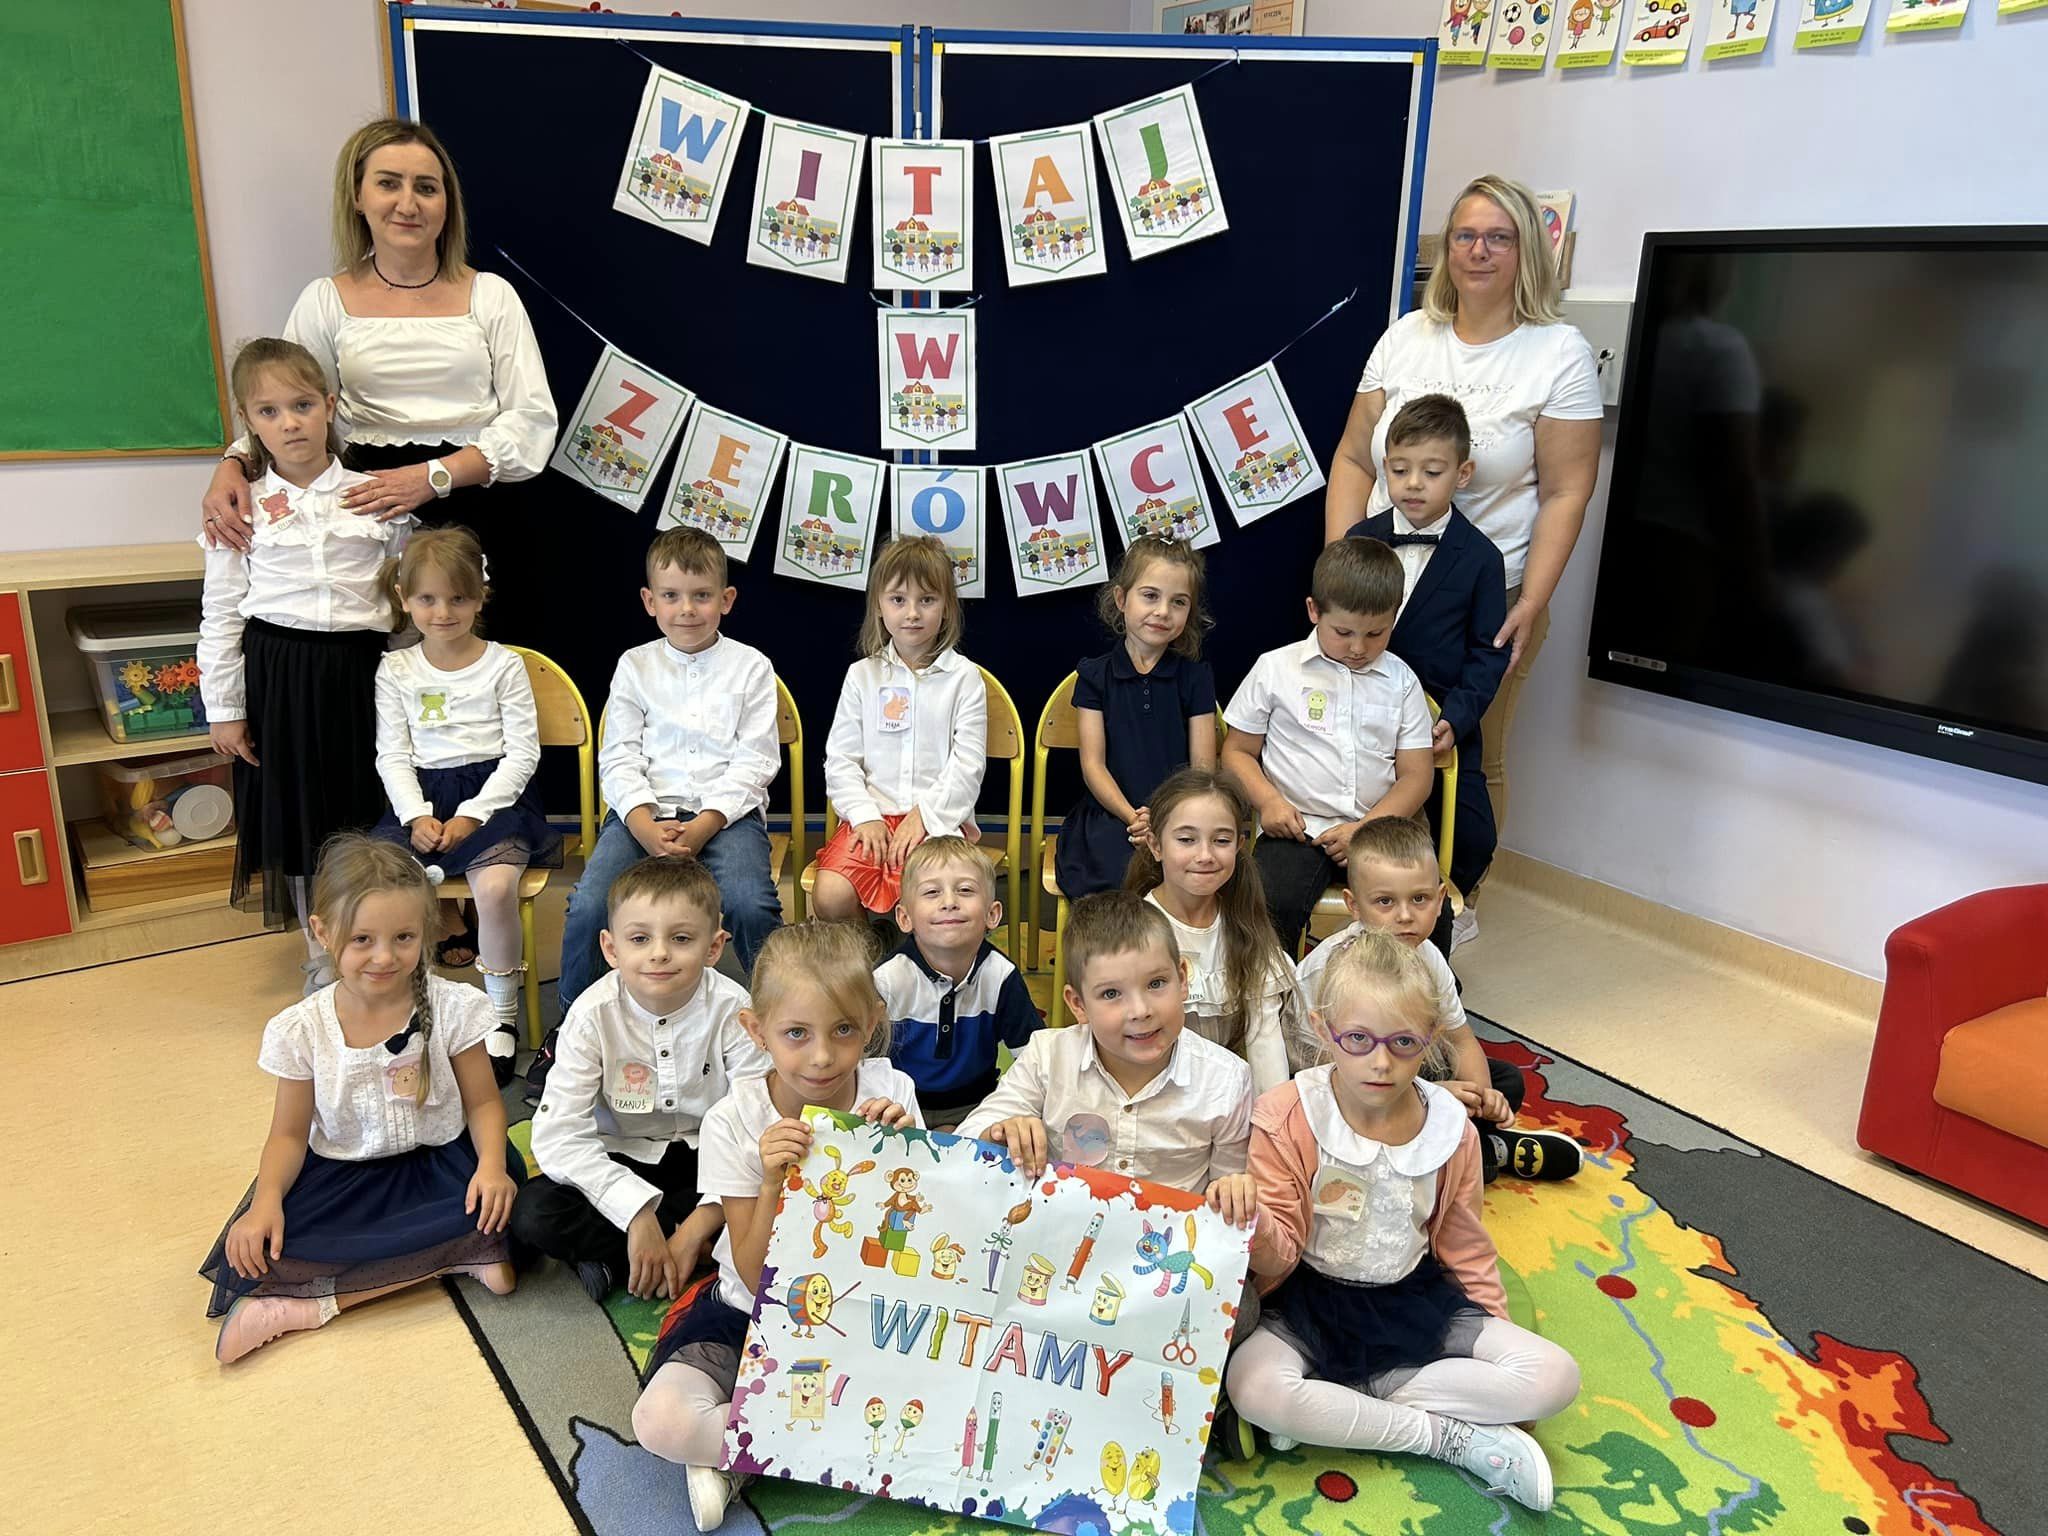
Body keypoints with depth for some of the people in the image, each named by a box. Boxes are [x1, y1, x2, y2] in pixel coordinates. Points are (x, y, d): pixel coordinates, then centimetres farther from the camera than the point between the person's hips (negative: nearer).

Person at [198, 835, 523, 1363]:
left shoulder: (452, 1007, -10)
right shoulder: (302, 1030, -7)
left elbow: (482, 1103, -4)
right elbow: (289, 1133, 0)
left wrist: (491, 1163, -24)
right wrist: (267, 1199, -19)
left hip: (438, 1162, -1)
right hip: (340, 1176, 1)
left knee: (502, 1187, -33)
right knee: (254, 1248, -25)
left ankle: (308, 1303, -22)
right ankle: (460, 1256, -23)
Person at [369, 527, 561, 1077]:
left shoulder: (504, 665, 2)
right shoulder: (395, 670, 10)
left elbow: (523, 752, -3)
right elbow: (393, 755, 7)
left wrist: (472, 815, -13)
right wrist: (416, 816, -10)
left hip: (493, 793, -3)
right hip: (422, 798, 3)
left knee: (496, 886, -30)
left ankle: (502, 1016, -12)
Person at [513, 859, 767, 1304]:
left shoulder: (733, 1010, -18)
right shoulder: (594, 1014, -17)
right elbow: (558, 1134, -22)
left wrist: (699, 1225, -29)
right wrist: (638, 1211, -31)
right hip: (626, 1159, 0)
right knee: (532, 1213, -25)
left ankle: (614, 1259, -17)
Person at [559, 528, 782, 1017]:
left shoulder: (751, 667, 7)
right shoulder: (635, 666, 12)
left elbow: (752, 762, -1)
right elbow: (620, 760, 5)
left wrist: (702, 828, -15)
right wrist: (648, 829, -14)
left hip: (726, 811, -2)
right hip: (644, 811, 2)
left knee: (750, 903, -30)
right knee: (589, 905, -22)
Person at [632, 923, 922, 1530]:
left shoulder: (890, 1094, -12)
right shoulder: (734, 1122, -16)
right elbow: (759, 1280, -15)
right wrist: (773, 1184, -31)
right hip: (755, 1315, -2)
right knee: (660, 1421, -27)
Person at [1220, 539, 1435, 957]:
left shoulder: (1400, 681, 10)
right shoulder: (1276, 669, 5)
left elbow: (1416, 774, 7)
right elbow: (1238, 751, 9)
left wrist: (1367, 828, -9)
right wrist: (1268, 801, -10)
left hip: (1378, 826, 2)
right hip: (1297, 828, -2)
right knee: (1271, 906, -30)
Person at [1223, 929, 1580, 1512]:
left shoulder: (1451, 1129, -6)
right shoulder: (1287, 1117, -15)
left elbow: (1464, 1245, 9)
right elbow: (1279, 1255, -14)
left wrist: (1496, 1329, 4)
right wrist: (1253, 1223, -36)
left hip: (1417, 1298, 3)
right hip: (1313, 1299, -3)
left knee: (1554, 1376, -15)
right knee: (1251, 1385, -33)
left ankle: (1334, 1411, -16)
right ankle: (1451, 1436, -16)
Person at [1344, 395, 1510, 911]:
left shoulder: (1479, 557, -6)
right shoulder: (1359, 539, 1)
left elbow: (1488, 651, -6)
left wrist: (1454, 718, -17)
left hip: (1443, 722, -2)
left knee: (1472, 838, -4)